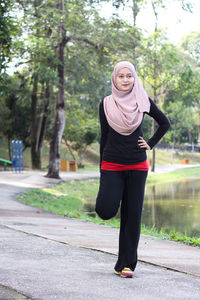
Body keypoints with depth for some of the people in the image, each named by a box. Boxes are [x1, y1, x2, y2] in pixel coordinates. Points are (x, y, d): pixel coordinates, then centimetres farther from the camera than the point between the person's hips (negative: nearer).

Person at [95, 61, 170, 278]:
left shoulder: (143, 101, 2)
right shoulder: (106, 104, 3)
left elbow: (164, 124, 16)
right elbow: (104, 136, 7)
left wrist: (151, 144, 4)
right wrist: (101, 169, 7)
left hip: (137, 166, 0)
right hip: (112, 165, 0)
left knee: (132, 215, 0)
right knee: (105, 211, -15)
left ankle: (126, 264, 8)